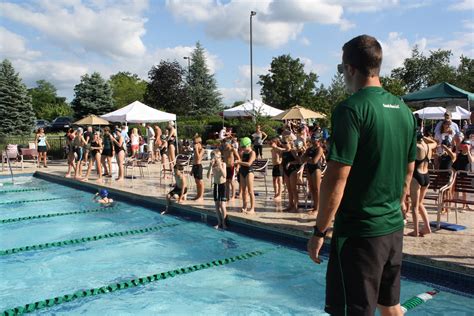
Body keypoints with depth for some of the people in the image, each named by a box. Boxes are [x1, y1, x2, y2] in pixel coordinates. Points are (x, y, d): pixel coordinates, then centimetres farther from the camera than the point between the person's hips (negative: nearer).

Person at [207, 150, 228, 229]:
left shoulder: (223, 164, -13)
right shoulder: (212, 165, -2)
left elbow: (224, 176, -26)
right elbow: (208, 176, -12)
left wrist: (220, 166, -29)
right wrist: (211, 166, -20)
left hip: (223, 185, -5)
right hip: (216, 185, 5)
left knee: (222, 206, -9)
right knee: (217, 205, 9)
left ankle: (224, 223, 3)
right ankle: (219, 222, 20)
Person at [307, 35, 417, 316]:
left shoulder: (351, 109, -17)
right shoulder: (404, 110, 8)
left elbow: (336, 180, -20)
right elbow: (409, 172, 15)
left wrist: (319, 232, -11)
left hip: (359, 231, -8)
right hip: (394, 228, 8)